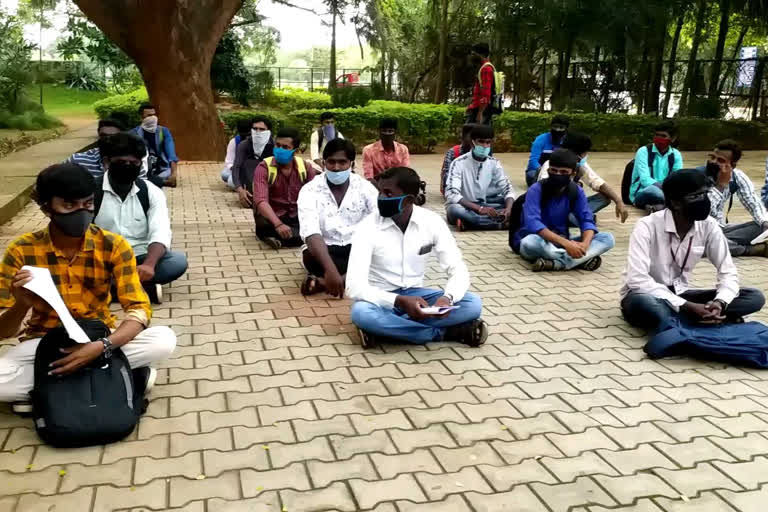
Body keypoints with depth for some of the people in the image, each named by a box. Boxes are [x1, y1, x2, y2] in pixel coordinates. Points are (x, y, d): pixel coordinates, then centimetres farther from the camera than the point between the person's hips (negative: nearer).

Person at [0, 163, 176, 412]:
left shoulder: (114, 246, -14)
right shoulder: (21, 251, -13)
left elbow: (139, 309, -17)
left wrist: (102, 346, -35)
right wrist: (22, 304, -35)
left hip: (99, 338, 1)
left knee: (164, 340, -27)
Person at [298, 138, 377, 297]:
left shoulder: (365, 187, -4)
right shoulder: (310, 191, -11)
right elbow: (311, 233, -26)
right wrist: (330, 269, -42)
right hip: (325, 249, -2)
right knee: (310, 256, -36)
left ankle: (322, 282, -33)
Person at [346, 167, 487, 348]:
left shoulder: (432, 222, -9)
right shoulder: (367, 228, -17)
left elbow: (458, 269, -10)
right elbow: (355, 286, -24)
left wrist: (447, 298, -33)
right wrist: (400, 301, -38)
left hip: (416, 295, 2)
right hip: (382, 299, -2)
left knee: (473, 304, -21)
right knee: (361, 312, -38)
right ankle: (446, 331, -23)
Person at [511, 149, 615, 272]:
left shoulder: (576, 191, -3)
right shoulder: (536, 190, -18)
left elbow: (587, 220, -8)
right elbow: (532, 223, -32)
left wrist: (585, 243, -32)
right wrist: (565, 243, -41)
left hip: (562, 242, 5)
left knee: (608, 238, -15)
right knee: (530, 242, -41)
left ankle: (558, 263, -33)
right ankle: (582, 260, -32)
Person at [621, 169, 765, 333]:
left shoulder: (709, 226, -7)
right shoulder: (647, 227, -22)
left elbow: (728, 272, -4)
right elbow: (637, 280, -29)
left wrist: (720, 302, -27)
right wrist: (687, 307, -33)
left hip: (680, 294, 6)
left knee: (755, 297, -12)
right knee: (642, 303, -43)